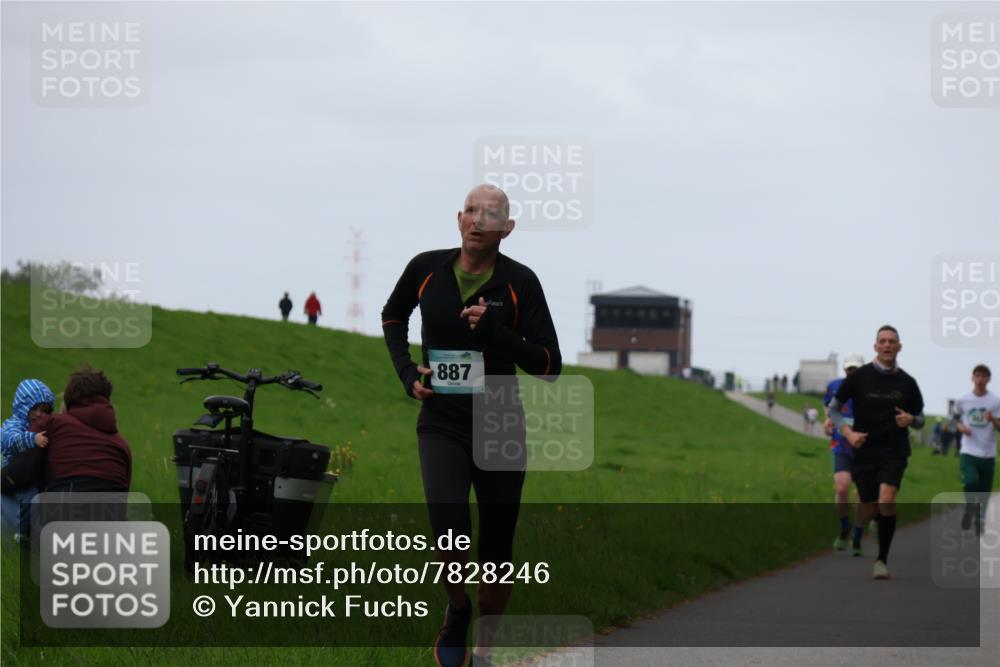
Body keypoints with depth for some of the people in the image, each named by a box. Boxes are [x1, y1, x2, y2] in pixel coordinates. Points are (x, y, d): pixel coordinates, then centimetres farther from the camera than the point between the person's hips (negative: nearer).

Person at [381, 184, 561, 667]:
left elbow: (549, 367, -11)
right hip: (441, 426, 0)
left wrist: (496, 333, -25)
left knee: (497, 550, 6)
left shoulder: (520, 283, -8)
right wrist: (406, 371, 5)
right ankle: (456, 611, 8)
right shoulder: (426, 270, -3)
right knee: (450, 532, -23)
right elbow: (393, 316, 20)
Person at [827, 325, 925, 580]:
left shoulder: (907, 382, 4)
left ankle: (882, 559, -13)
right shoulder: (859, 377, -1)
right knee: (868, 509, 4)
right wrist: (848, 432, -10)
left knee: (886, 501, -22)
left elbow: (920, 420, 16)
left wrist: (910, 420, -8)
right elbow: (833, 408, 6)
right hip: (864, 452, 0)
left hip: (894, 453, 0)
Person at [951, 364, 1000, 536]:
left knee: (984, 492, 6)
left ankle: (979, 521, 26)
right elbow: (955, 418, 20)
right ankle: (969, 506, 4)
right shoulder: (962, 401, 2)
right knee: (971, 482, -24)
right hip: (968, 452, -1)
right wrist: (960, 427, -2)